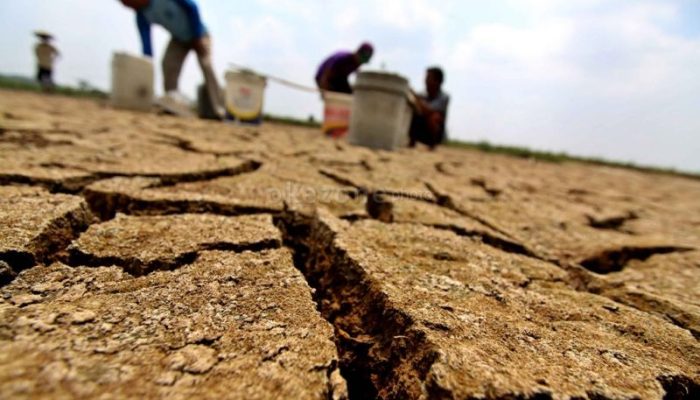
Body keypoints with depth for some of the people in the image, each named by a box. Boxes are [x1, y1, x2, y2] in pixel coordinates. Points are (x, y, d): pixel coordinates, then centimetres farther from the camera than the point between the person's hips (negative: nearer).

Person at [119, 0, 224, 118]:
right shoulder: (141, 15, -11)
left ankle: (219, 111, -28)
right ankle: (171, 100, -22)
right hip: (179, 39, 5)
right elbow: (146, 45, -11)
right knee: (168, 63, -19)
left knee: (206, 65, -23)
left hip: (198, 35, -5)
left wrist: (197, 36, -20)